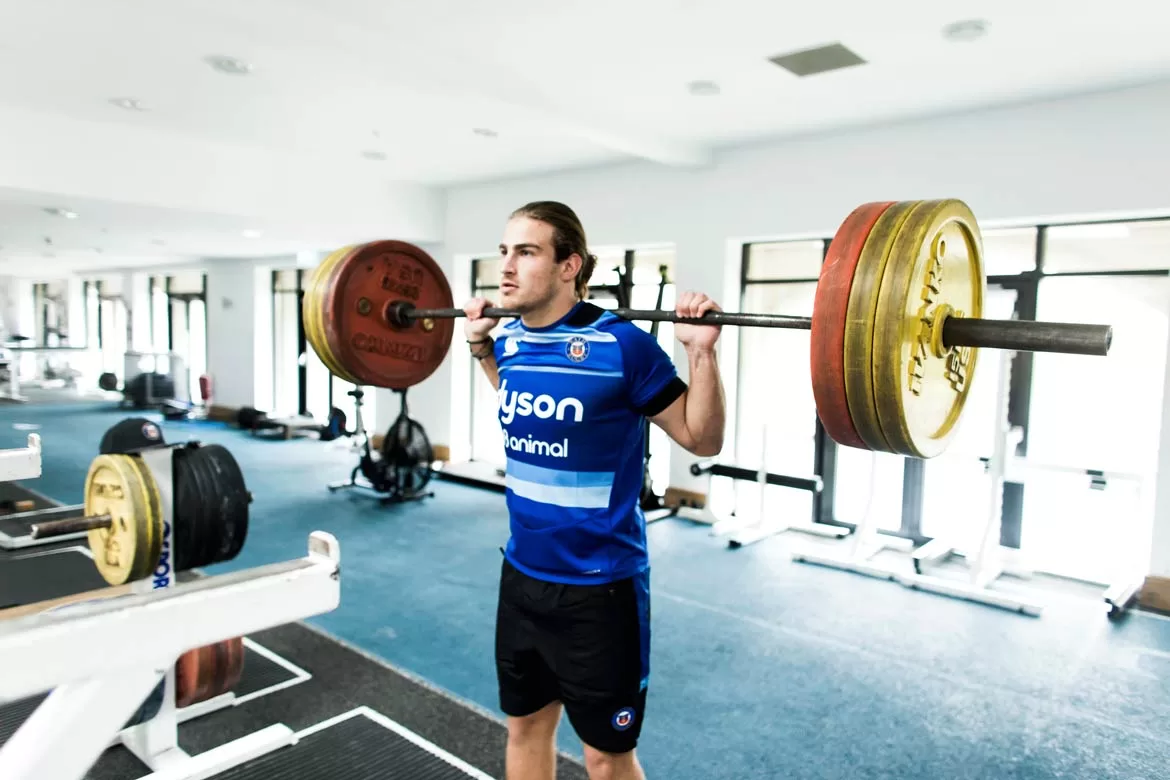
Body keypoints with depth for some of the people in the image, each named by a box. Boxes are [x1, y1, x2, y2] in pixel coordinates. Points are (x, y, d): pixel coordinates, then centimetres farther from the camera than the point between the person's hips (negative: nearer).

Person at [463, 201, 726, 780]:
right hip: (522, 574, 6)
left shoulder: (620, 344, -19)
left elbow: (702, 440, -10)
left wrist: (701, 353, -23)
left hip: (598, 585, -6)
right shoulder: (510, 340, -1)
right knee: (525, 724, 23)